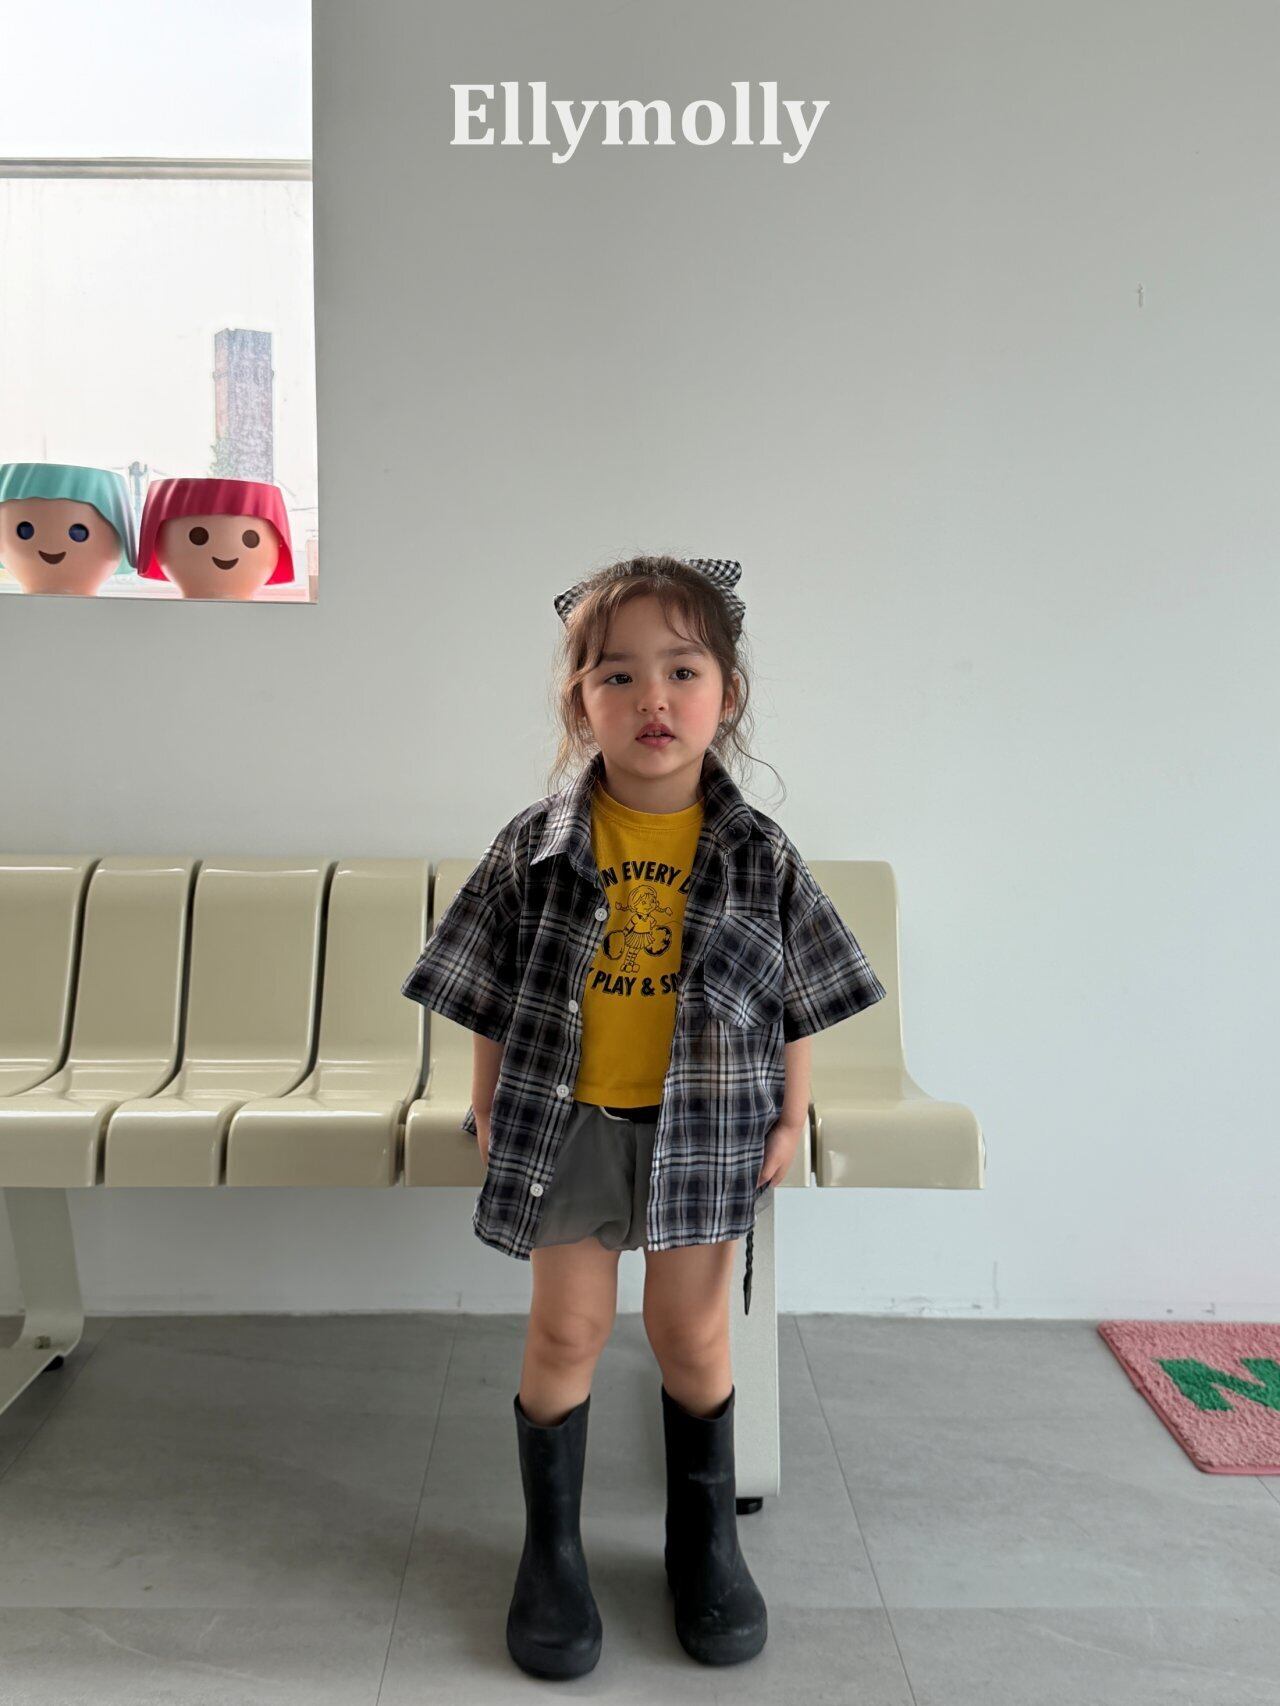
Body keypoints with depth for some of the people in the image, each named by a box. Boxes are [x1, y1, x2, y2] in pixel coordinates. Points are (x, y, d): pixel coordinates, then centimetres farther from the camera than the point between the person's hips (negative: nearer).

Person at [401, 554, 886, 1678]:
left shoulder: (759, 855, -5)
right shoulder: (536, 847, -6)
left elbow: (798, 1001, 3)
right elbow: (491, 995, 2)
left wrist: (791, 1116, 3)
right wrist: (487, 1106, 4)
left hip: (705, 1126, 0)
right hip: (567, 1122, 0)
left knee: (695, 1335, 12)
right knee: (568, 1330, 9)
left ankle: (707, 1542, 36)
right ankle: (552, 1551, 31)